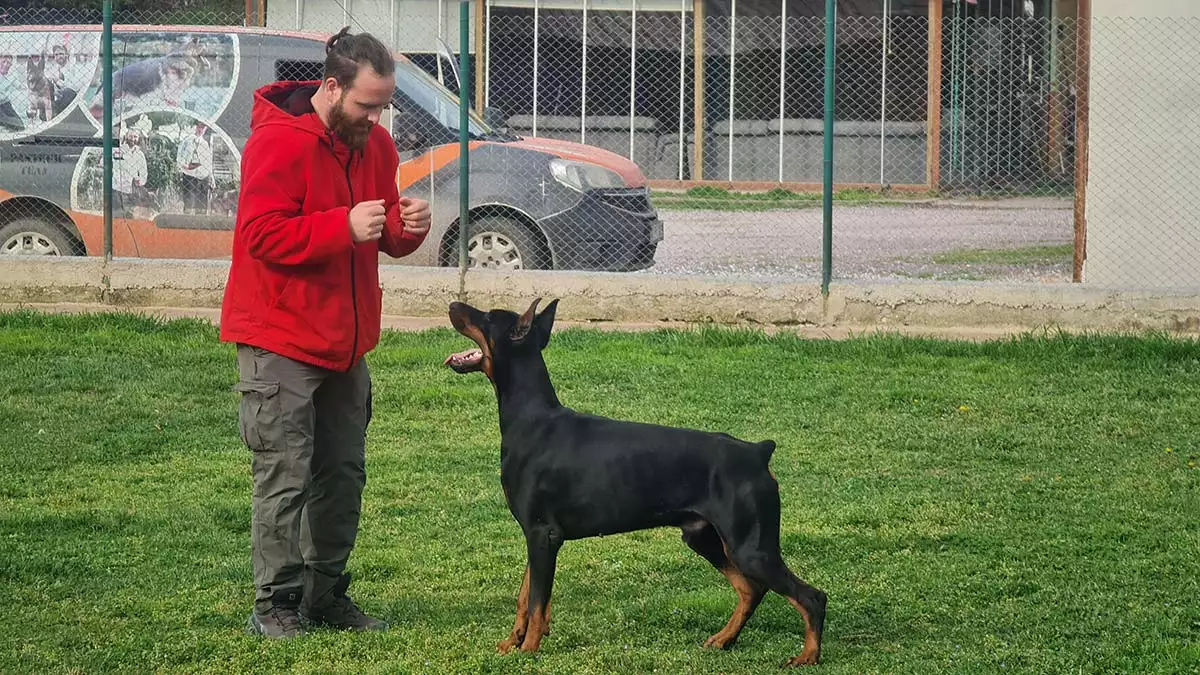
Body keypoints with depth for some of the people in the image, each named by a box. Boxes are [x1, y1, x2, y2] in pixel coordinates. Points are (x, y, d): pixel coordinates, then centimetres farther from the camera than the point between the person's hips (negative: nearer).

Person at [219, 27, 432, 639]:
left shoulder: (375, 143, 7)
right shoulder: (278, 141, -17)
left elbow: (386, 238, 15)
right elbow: (263, 234, -22)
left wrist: (406, 227, -9)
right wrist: (345, 226, -29)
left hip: (345, 342, 8)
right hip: (280, 341, -8)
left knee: (343, 473, 11)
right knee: (285, 475, -8)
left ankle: (327, 595, 22)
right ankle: (275, 605, -1)